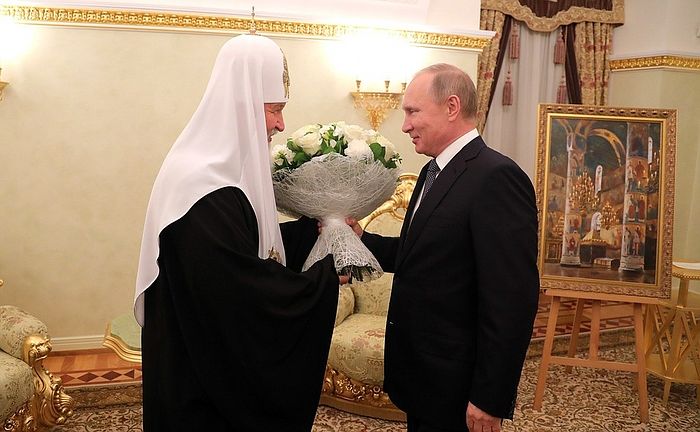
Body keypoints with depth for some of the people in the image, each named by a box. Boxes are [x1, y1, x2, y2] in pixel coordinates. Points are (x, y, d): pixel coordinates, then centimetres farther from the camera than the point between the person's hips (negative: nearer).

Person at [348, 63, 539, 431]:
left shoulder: (496, 177, -20)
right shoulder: (434, 173, 9)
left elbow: (512, 300, -24)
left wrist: (489, 400, -22)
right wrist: (361, 239, -2)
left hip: (454, 390, -8)